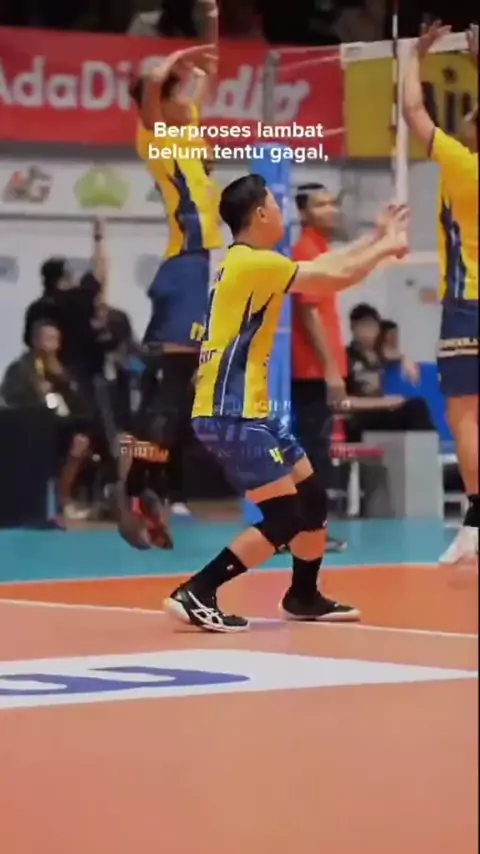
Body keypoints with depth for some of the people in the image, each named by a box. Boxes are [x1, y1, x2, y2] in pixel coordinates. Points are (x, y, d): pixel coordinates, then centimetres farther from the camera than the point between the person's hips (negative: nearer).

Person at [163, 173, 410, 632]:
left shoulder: (250, 264, 14)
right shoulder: (253, 263, -15)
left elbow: (323, 266, 25)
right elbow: (336, 277, -11)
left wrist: (378, 242, 24)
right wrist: (386, 247, 5)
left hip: (245, 410, 10)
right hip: (230, 415, -10)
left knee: (312, 500, 17)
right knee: (285, 519, -11)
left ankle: (304, 596, 32)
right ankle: (195, 594, -14)